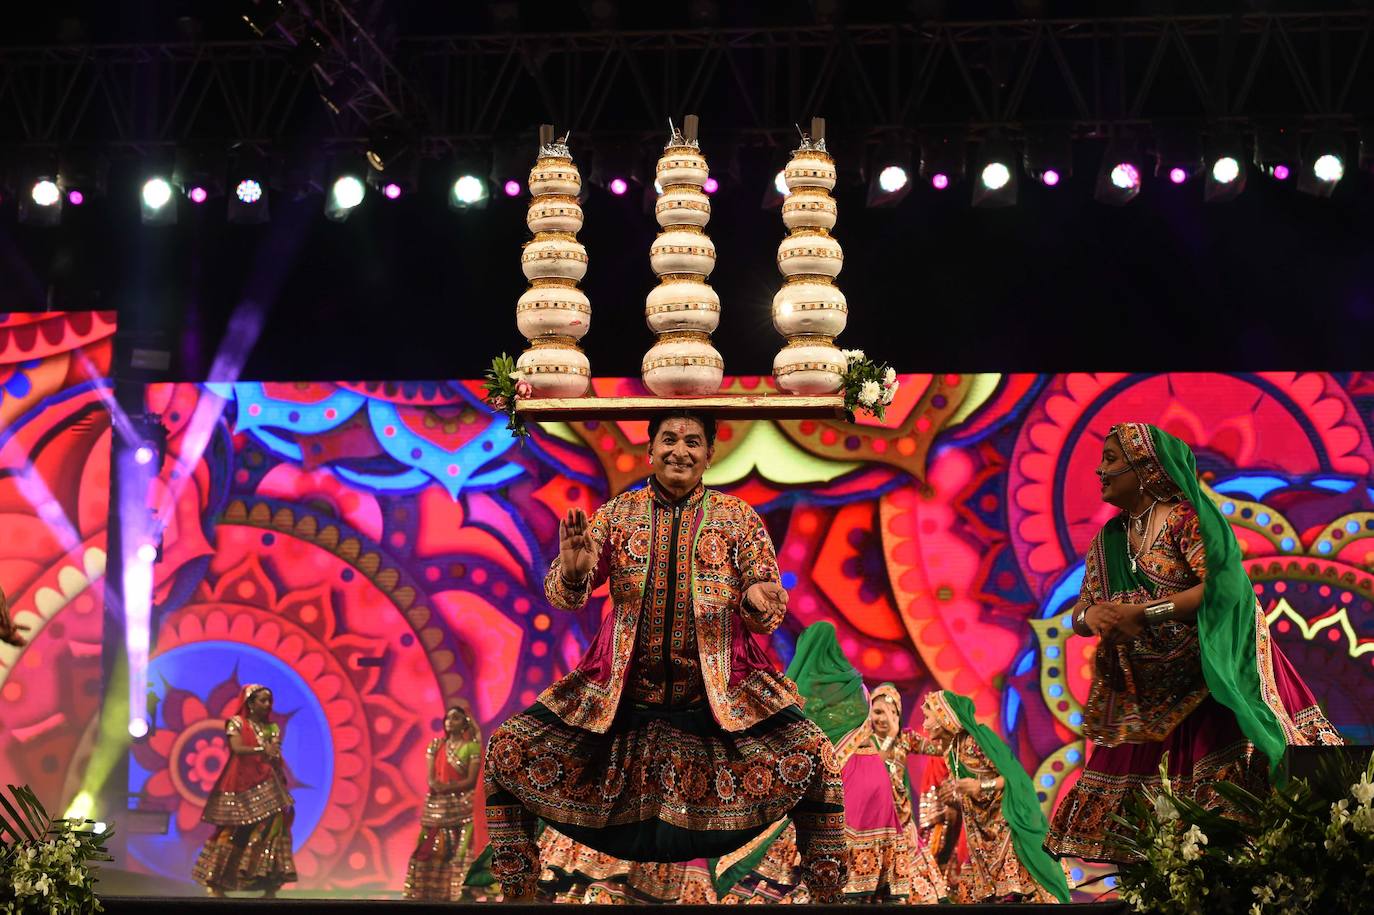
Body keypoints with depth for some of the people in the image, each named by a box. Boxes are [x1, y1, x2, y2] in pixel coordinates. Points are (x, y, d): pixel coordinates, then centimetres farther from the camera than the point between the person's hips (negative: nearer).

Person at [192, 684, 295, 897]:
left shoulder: (273, 728, 13)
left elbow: (278, 759, 7)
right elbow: (237, 748, -16)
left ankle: (270, 884, -6)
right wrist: (262, 750, -29)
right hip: (241, 785, -4)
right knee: (234, 831, -4)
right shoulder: (237, 723, 0)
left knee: (274, 825, -8)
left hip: (265, 786, 4)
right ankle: (215, 882, 4)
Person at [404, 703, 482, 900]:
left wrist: (447, 787, -17)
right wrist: (436, 786, -16)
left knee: (457, 850, -9)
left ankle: (455, 892, -9)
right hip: (435, 805, 5)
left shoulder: (472, 747, -2)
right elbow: (431, 778, 5)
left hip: (460, 806, -5)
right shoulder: (436, 745, 12)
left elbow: (471, 781, -9)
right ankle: (426, 891, 6)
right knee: (429, 849, 2)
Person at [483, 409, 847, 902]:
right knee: (508, 749, -10)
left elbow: (768, 610, 0)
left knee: (813, 756, -22)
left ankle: (826, 895, -3)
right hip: (620, 693, 2)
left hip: (724, 692, -1)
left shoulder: (738, 517, 4)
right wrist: (572, 569, -26)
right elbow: (562, 593, -2)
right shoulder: (617, 513, 7)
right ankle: (515, 890, 8)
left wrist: (759, 602, -25)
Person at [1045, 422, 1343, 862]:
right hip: (1149, 690, 7)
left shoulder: (1185, 517, -10)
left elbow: (1219, 587, -22)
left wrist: (1142, 612, -23)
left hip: (1212, 675, -7)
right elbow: (1080, 616, 13)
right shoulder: (1109, 539, 11)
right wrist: (1089, 616, -12)